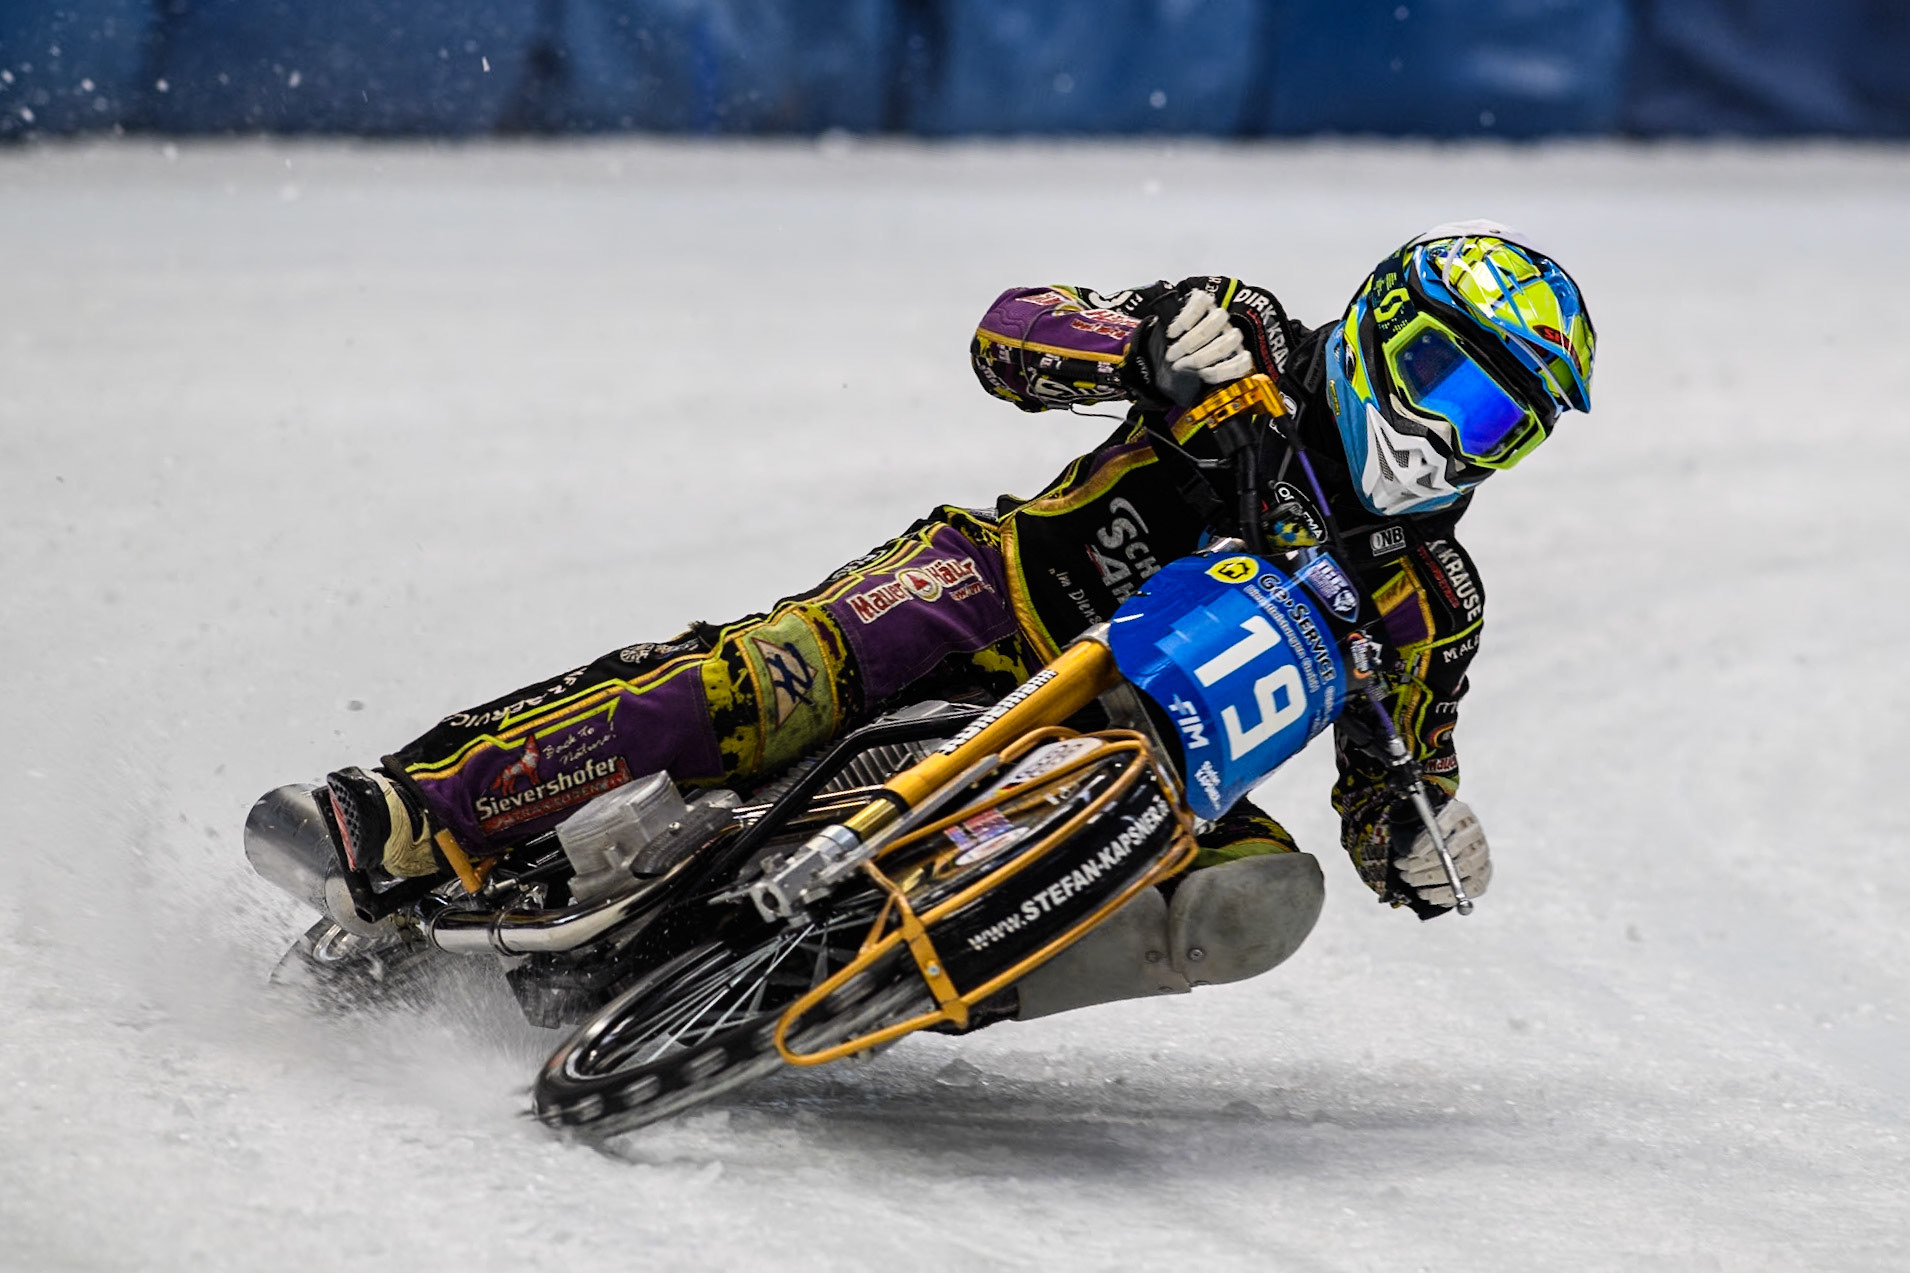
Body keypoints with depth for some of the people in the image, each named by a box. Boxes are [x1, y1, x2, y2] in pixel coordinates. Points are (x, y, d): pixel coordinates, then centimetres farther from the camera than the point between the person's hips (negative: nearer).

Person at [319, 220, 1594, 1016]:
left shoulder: (1430, 600, 7)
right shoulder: (1258, 354, 0)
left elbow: (1388, 820, 10)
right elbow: (1010, 331, -7)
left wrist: (1428, 845, -15)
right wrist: (1147, 349, -28)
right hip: (999, 591, -3)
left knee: (1266, 892, -27)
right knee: (782, 672, -33)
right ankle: (404, 818, -38)